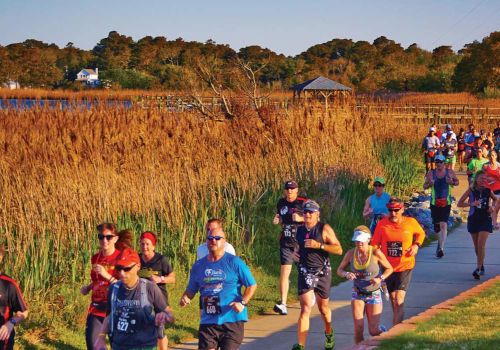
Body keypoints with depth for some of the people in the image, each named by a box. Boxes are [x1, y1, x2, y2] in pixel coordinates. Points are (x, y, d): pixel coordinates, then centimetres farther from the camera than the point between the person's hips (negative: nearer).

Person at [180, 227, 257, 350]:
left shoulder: (234, 262, -3)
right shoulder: (198, 266, 10)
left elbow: (252, 285, 0)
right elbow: (191, 289, 18)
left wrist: (243, 302, -14)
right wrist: (185, 298, -4)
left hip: (232, 320, -4)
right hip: (207, 322, 4)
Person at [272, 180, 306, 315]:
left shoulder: (303, 203, -7)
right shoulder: (281, 203, 8)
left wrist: (301, 218, -21)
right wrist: (277, 220, 1)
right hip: (286, 243, 2)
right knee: (284, 272, -8)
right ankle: (283, 304, -11)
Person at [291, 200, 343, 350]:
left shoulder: (324, 229, -7)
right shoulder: (299, 230, 6)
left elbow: (339, 250, -13)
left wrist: (319, 245, -21)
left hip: (322, 273, -2)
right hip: (305, 274, 2)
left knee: (323, 308, 15)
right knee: (305, 308, -11)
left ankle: (329, 333, 44)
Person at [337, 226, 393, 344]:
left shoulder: (376, 253, -17)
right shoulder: (351, 253, -10)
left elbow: (389, 268, -4)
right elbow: (339, 270, 2)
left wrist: (380, 278, -22)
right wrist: (346, 274, -21)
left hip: (374, 294, -2)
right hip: (357, 294, 2)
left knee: (374, 331, 3)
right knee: (358, 328, -11)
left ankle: (382, 329, 39)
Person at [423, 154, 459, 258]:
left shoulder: (450, 172, 1)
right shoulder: (431, 173, 3)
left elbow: (457, 182, 14)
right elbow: (424, 186, 7)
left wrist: (452, 182, -9)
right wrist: (429, 184, -16)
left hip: (446, 202, -2)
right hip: (434, 202, 2)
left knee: (443, 225, -15)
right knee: (436, 225, 11)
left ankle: (441, 248, -19)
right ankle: (440, 242, 37)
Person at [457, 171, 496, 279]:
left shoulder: (488, 191, -1)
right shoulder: (471, 190, -5)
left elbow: (495, 199, 21)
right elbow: (459, 203, -6)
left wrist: (492, 207, 1)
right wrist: (471, 203, -20)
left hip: (485, 220, -1)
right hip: (473, 220, 1)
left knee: (481, 245, -15)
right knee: (476, 246, 10)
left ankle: (478, 269, -16)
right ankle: (481, 266, 30)